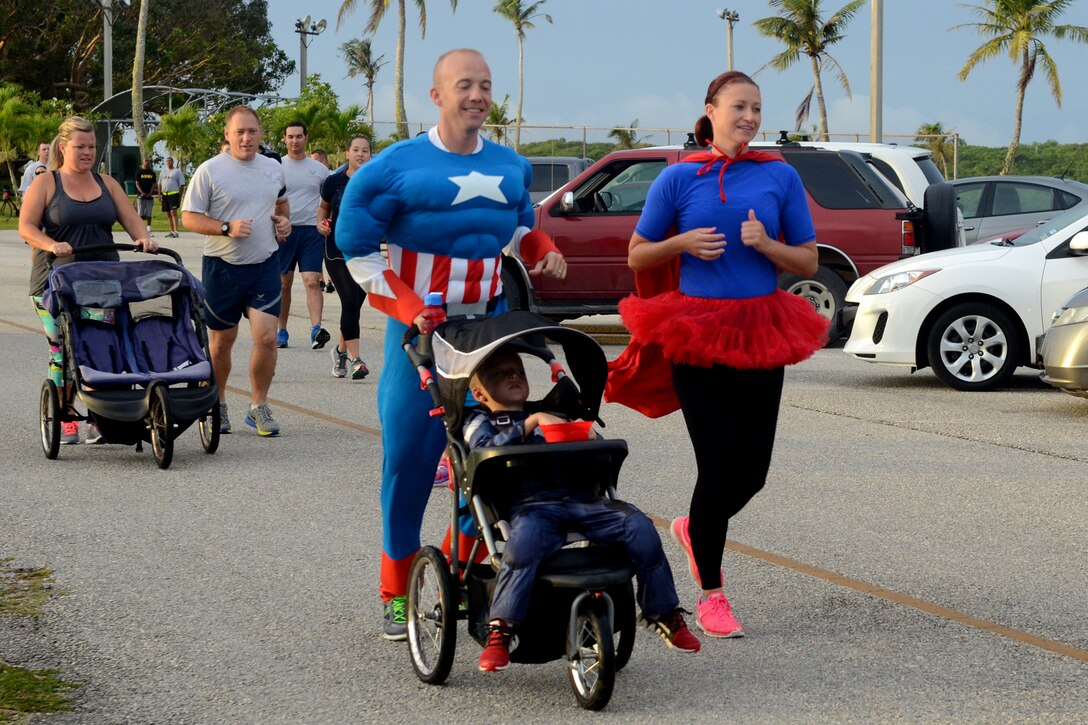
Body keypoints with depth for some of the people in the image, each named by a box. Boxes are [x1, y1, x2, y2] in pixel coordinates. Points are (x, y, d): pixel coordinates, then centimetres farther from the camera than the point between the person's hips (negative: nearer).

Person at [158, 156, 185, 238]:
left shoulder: (177, 171, 3)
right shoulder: (163, 172, 18)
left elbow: (182, 184, 1)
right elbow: (159, 184, 22)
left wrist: (180, 196, -5)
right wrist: (159, 194, 11)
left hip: (174, 194, -6)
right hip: (164, 194, 6)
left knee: (173, 212, -15)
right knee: (168, 214, 8)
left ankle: (175, 231, -18)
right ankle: (171, 231, 15)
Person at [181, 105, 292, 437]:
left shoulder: (274, 169, 8)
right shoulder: (210, 171, -7)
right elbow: (189, 218, -7)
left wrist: (284, 221, 7)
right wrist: (227, 228, -20)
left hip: (265, 264, 3)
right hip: (222, 267, -3)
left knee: (266, 337, -8)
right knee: (221, 341, 8)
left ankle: (259, 407, 6)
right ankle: (217, 406, 26)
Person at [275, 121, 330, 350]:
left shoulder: (319, 169, 9)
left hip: (312, 230, 0)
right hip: (283, 229, 0)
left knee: (312, 281, -13)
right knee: (283, 283, 6)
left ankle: (316, 330, -23)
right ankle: (281, 331, 16)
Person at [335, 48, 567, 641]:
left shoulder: (510, 167, 9)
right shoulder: (398, 166, -6)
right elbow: (359, 253, -5)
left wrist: (544, 251, 5)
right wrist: (409, 310, -17)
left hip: (489, 324, 4)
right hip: (419, 327, -4)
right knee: (408, 458, -3)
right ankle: (396, 593, 8)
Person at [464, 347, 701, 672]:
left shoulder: (552, 416, 36)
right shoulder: (480, 421, 25)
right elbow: (486, 449, 2)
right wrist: (532, 423, -1)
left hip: (581, 498, 4)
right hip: (530, 503, -4)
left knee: (640, 528, -21)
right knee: (524, 542, -39)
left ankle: (665, 615, -7)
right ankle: (499, 632, -30)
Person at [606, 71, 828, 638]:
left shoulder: (780, 177, 4)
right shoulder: (679, 179, 0)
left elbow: (807, 262, 7)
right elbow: (637, 256, 6)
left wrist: (766, 244, -12)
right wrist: (684, 242, -12)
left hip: (760, 333, 3)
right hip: (696, 332, -3)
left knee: (753, 469, 3)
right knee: (719, 467, -6)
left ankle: (696, 530, 36)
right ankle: (710, 595, 9)